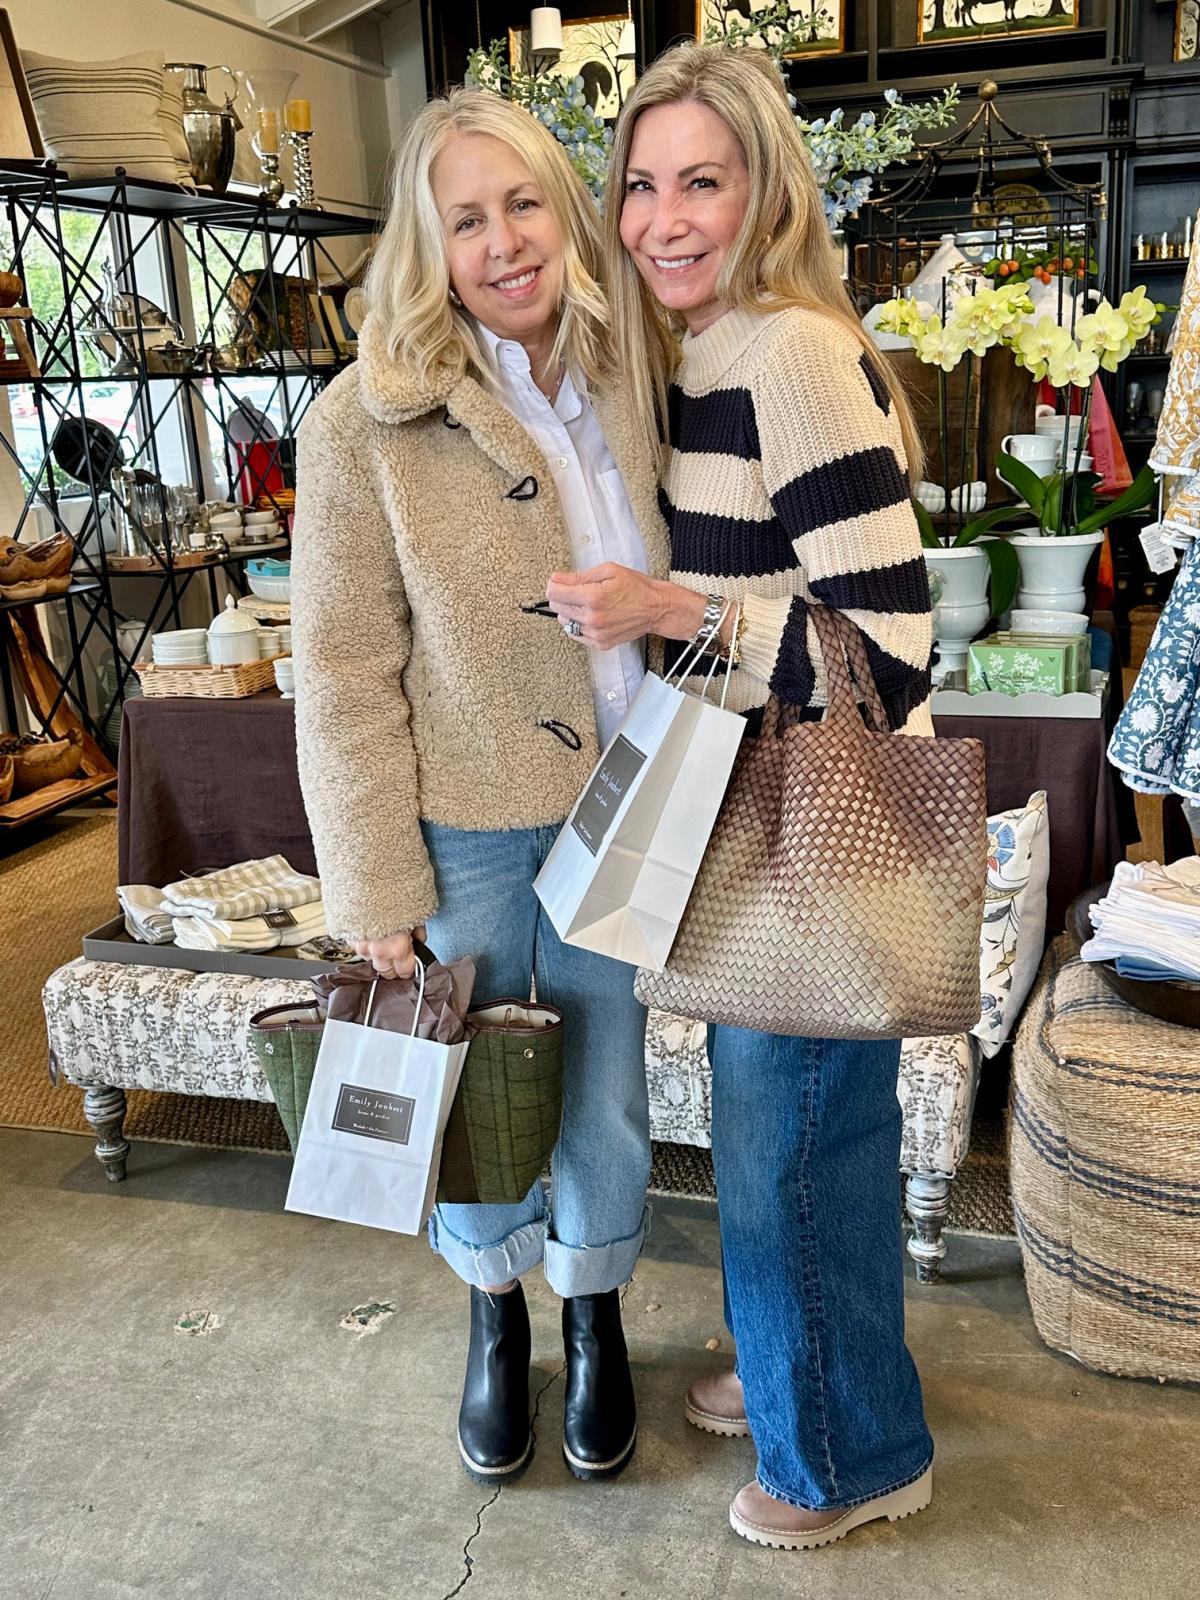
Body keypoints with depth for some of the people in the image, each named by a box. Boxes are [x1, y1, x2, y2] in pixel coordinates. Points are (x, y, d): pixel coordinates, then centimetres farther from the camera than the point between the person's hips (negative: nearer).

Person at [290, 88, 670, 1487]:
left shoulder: (627, 389, 0)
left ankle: (594, 1319, 45)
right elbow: (344, 677, -11)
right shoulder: (368, 421, -12)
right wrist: (377, 894, -11)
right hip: (462, 829, -3)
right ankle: (495, 1318, 46)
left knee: (604, 1100, 17)